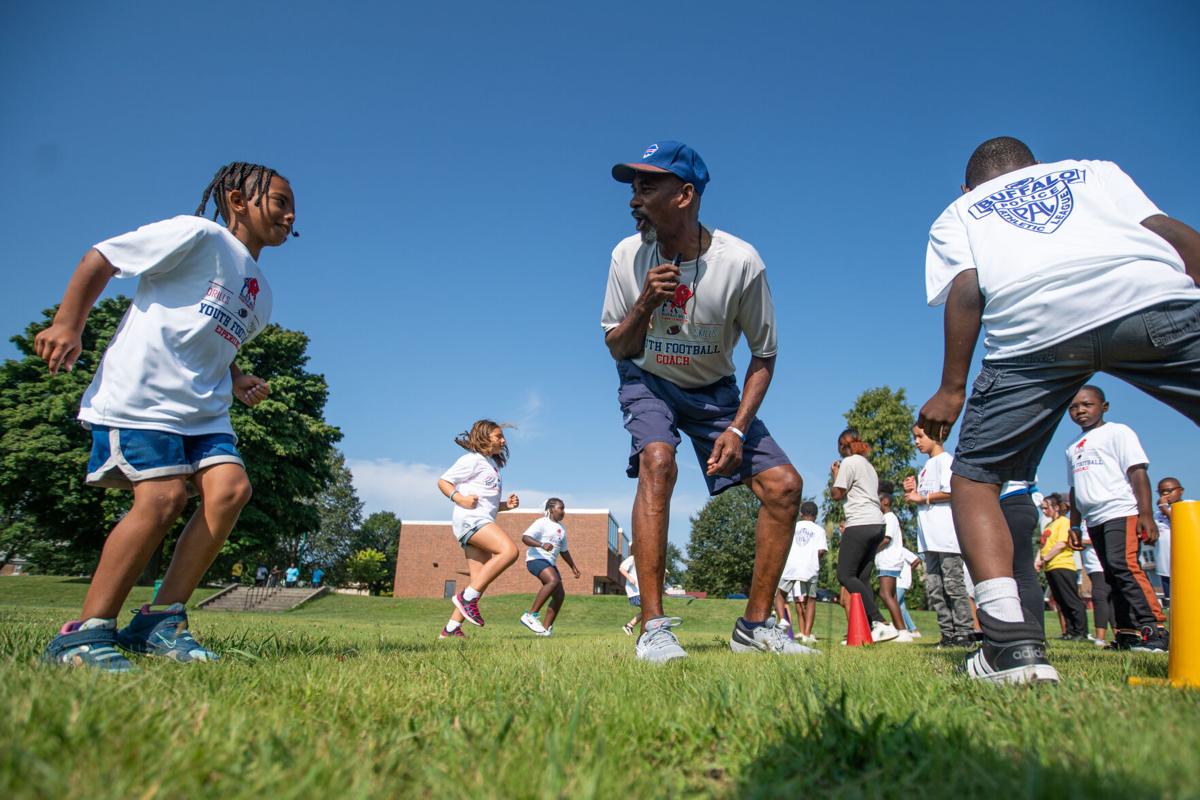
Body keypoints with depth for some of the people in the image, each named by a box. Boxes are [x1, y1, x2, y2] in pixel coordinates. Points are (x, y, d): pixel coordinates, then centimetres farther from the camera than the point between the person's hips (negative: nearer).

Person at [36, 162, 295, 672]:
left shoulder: (260, 294, 21)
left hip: (203, 411, 7)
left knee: (230, 487, -15)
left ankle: (160, 621, -7)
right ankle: (84, 633, -7)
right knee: (164, 496, -21)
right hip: (138, 396, -7)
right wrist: (67, 324, -9)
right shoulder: (199, 236, -3)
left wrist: (237, 381, 12)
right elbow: (99, 259, -1)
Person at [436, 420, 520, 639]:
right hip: (470, 519, -9)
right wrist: (460, 499, -19)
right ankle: (467, 597, -23)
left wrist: (506, 505, 14)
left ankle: (451, 629, 3)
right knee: (509, 550, -28)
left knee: (480, 582, 1)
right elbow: (443, 482, -3)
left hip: (483, 522, 9)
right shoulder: (473, 460, 1)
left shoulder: (492, 465, 28)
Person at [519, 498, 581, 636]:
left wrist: (573, 566, 30)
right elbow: (525, 537, -21)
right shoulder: (542, 523, -7)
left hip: (550, 563, 9)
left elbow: (564, 551, 31)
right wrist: (542, 545, -36)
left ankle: (546, 629, 2)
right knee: (554, 580, -33)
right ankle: (530, 615, -30)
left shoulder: (561, 528, 20)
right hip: (536, 559, -9)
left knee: (560, 595, -1)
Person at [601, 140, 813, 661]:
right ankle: (653, 628, -27)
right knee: (657, 460, -32)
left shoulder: (740, 262, -21)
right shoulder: (628, 256, -17)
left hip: (714, 389, 2)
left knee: (784, 484, -10)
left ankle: (755, 625, 7)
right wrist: (645, 305, -27)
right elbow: (617, 349, -7)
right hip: (648, 383, -1)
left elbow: (764, 355, -9)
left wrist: (738, 428, -19)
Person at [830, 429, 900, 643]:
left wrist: (835, 475, 9)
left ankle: (880, 623, -17)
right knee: (862, 578, 7)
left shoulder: (849, 462, -3)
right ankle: (871, 628, -2)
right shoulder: (868, 465, 24)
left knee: (845, 575, -8)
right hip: (877, 523, 9)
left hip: (860, 524, -9)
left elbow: (836, 494, -6)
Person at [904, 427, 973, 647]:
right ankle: (948, 634, 10)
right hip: (929, 538, 9)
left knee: (953, 584, -8)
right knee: (933, 588, 6)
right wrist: (912, 492, 10)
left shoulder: (945, 460, -2)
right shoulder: (925, 469, 24)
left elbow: (951, 492, -15)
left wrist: (922, 497, -8)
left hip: (946, 535, -9)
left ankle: (963, 633, -3)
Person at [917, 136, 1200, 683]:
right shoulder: (1097, 170, 37)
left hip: (1033, 322, -1)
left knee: (973, 478, 12)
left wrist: (951, 389, 11)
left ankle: (1012, 641, -5)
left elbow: (966, 290, 11)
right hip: (1154, 294, 2)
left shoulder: (957, 214, 31)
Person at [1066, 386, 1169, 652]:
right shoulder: (1073, 448, 21)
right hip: (1094, 519, 7)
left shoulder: (1117, 432, 2)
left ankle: (1155, 628, -19)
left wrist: (1146, 514, -15)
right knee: (1112, 576, 6)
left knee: (1123, 564, -22)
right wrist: (1074, 525, 21)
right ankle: (1128, 632, 9)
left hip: (1121, 511, -7)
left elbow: (1137, 472, -6)